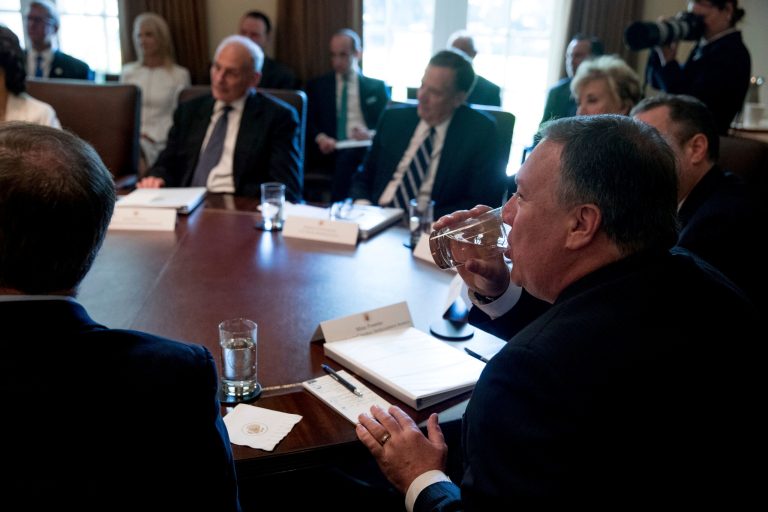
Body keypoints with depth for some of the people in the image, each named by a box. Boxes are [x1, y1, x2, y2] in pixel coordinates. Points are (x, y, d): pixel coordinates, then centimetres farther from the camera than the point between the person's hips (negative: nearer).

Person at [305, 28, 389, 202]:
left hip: (365, 151, 0)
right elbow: (308, 121, 11)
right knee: (345, 159, -36)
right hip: (327, 153, 1)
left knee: (349, 157, -37)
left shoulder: (377, 87, 18)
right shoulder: (317, 86, 21)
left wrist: (371, 135, -13)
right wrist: (320, 137, -12)